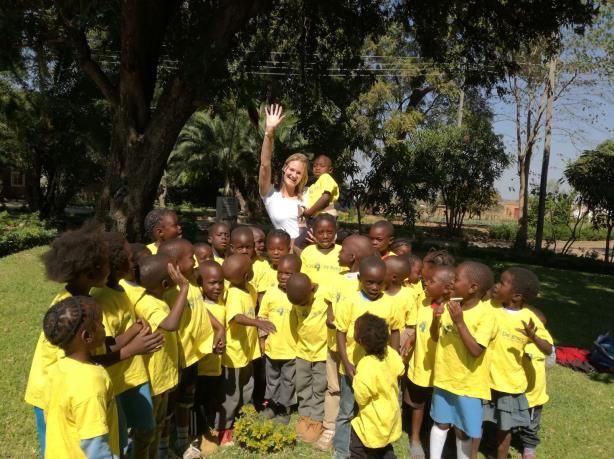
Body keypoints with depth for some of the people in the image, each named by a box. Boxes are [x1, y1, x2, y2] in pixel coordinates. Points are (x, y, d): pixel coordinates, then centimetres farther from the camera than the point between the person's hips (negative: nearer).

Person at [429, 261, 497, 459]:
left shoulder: (486, 313, -21)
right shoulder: (450, 306, -4)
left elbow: (476, 350, -26)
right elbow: (435, 337, 5)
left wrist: (460, 322, -31)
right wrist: (435, 319, -15)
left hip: (469, 383, -5)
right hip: (445, 377, 5)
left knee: (463, 430, 14)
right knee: (441, 423, 22)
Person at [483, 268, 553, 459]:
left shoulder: (529, 319, -14)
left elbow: (548, 350, -12)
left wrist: (533, 337, -32)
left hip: (510, 383, -1)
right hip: (484, 378, 2)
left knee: (504, 426, 15)